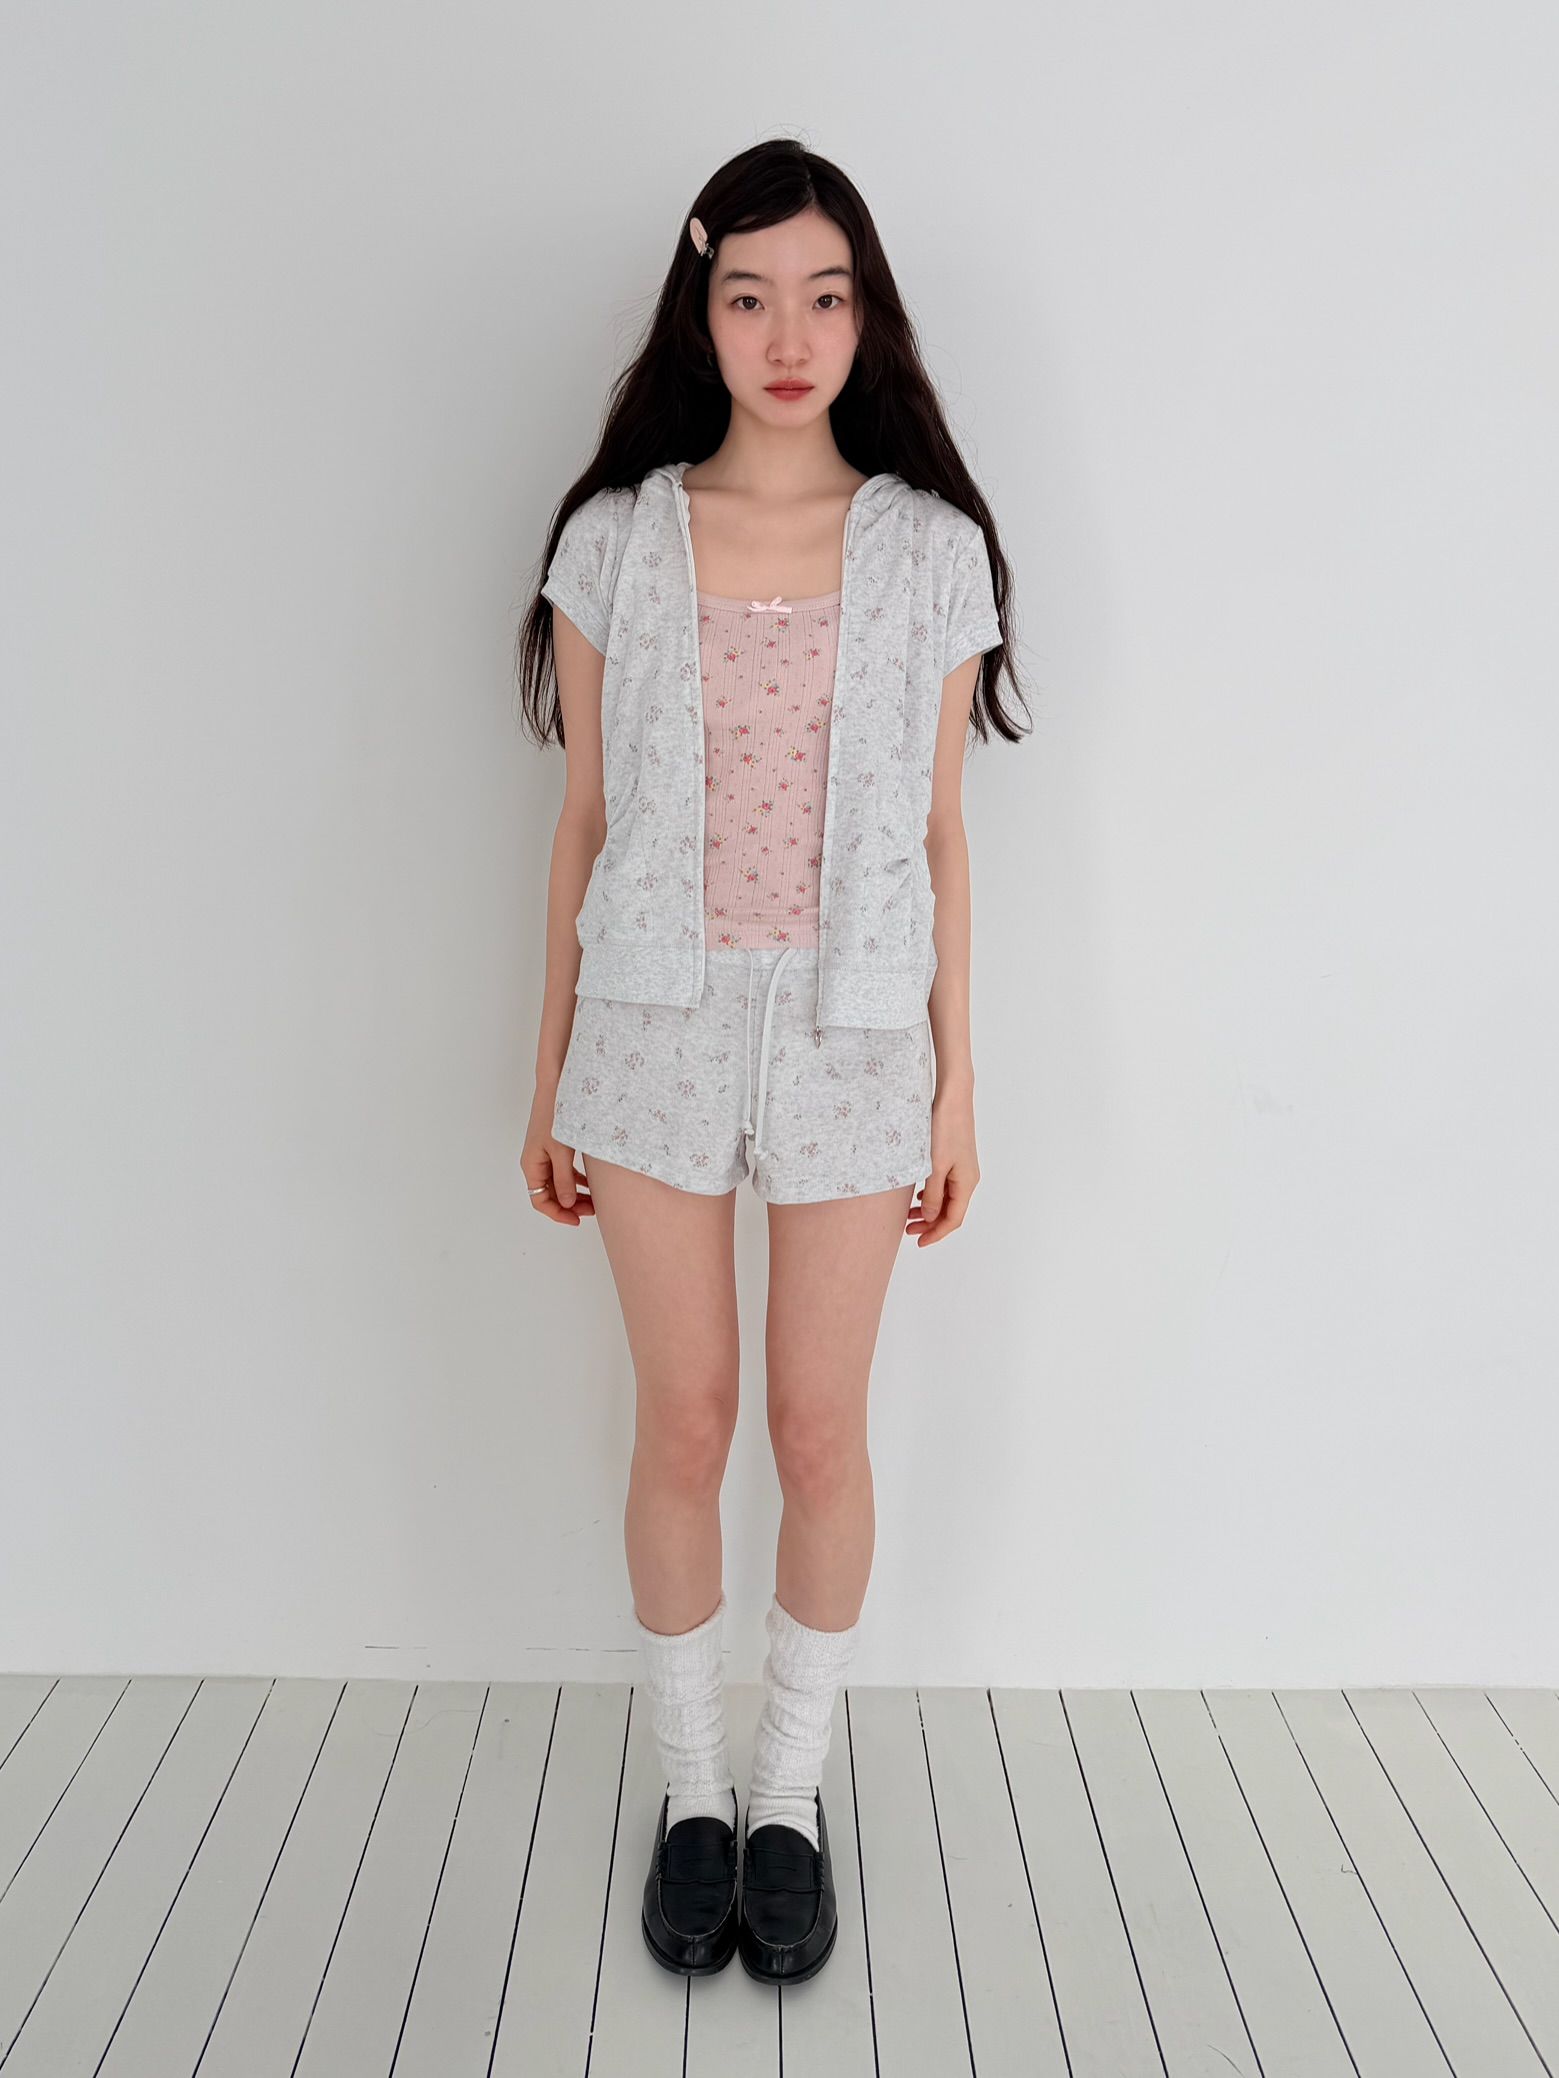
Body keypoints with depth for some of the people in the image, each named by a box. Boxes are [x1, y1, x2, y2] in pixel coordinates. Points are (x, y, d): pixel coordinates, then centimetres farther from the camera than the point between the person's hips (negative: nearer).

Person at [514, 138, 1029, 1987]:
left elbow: (940, 832, 4)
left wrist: (958, 1082, 3)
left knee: (820, 1432, 8)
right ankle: (693, 1789, 31)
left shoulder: (931, 548, 2)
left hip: (850, 1035, 0)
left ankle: (794, 1793, 31)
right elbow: (586, 821, 5)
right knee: (683, 1426, 9)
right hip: (659, 1022, 1)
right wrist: (551, 1073, 5)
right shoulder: (613, 540, 2)